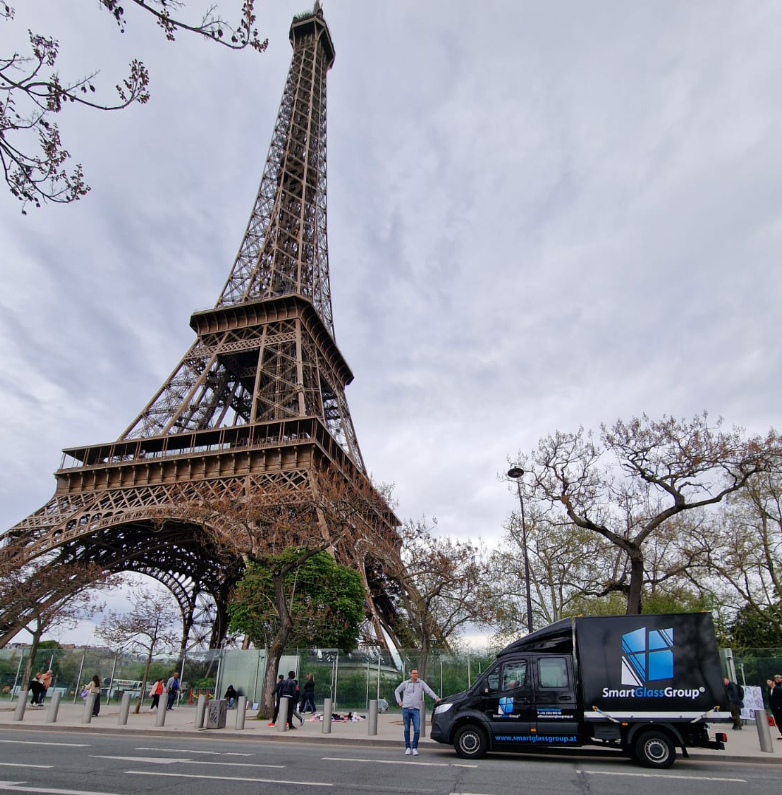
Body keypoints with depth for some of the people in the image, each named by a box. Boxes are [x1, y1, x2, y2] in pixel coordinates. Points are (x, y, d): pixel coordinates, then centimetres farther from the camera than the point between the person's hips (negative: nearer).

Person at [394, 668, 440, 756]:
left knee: (417, 730, -9)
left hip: (416, 710, 0)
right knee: (407, 729, 6)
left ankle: (414, 748, 4)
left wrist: (436, 697, -19)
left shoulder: (421, 683, 5)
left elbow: (429, 691, -5)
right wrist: (399, 701, 6)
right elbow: (397, 691, 17)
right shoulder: (405, 683, 6)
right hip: (406, 709, 0)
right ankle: (408, 747, 18)